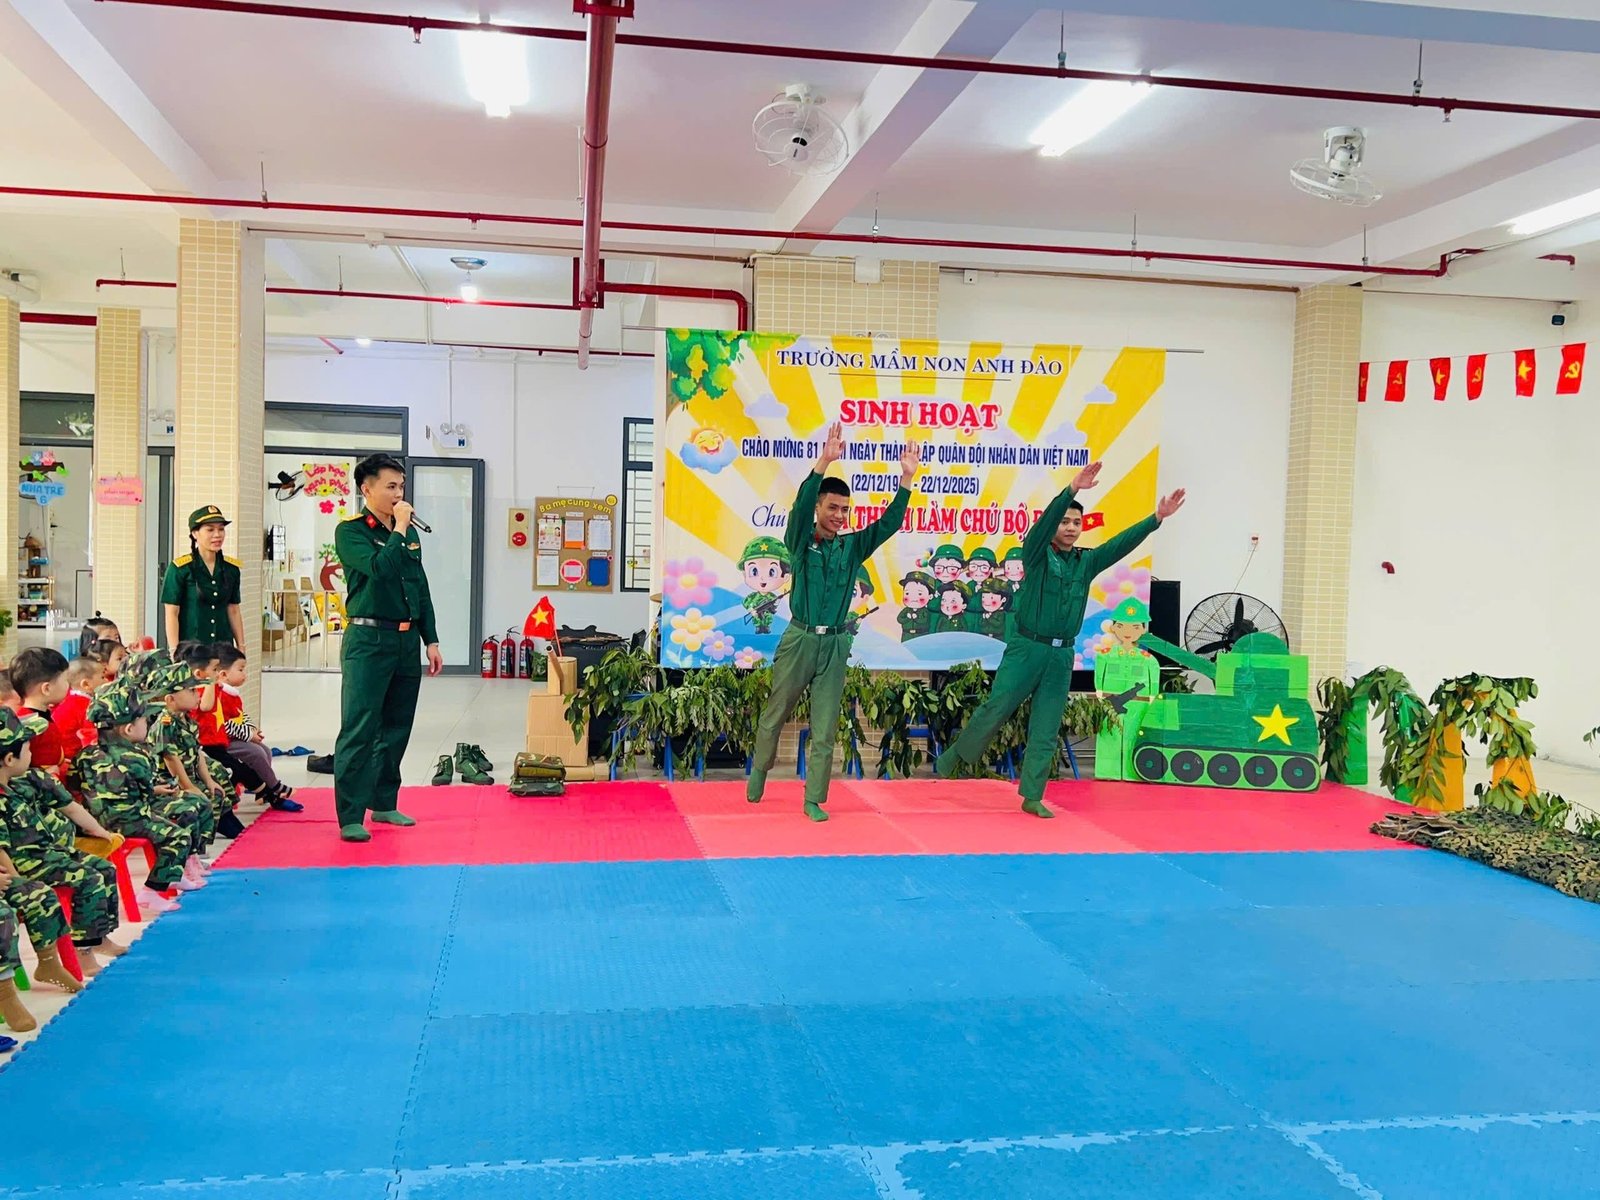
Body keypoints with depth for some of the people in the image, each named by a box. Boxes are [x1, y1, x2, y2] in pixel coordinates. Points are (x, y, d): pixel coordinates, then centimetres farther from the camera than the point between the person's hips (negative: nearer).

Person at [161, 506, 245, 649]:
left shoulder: (231, 569, 9)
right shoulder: (180, 568, -3)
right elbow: (171, 614, -4)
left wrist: (241, 648, 10)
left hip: (223, 647, 4)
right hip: (189, 647, -4)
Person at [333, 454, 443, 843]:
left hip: (407, 639, 7)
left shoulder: (409, 532, 15)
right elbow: (379, 569, -24)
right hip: (368, 639, -7)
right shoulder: (350, 531, -5)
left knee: (397, 729, 12)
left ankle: (384, 803, 24)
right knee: (359, 730, -7)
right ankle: (350, 816, -3)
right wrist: (399, 530, -14)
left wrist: (430, 640, 14)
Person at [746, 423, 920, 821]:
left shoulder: (853, 546, 7)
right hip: (799, 639, -2)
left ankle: (814, 800, 11)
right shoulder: (800, 541, -2)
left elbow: (890, 523, -2)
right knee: (775, 715, 11)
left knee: (824, 728, 3)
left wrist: (907, 479, -15)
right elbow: (800, 507, -20)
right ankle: (758, 772, 36)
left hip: (835, 645, 2)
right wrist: (823, 463, -33)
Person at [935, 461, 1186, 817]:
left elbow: (1122, 543, 1)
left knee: (1046, 730, 6)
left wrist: (1156, 518, -11)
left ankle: (1032, 797, 12)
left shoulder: (1086, 561, 9)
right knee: (995, 710, -4)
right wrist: (1073, 489, -33)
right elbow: (1045, 520, -19)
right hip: (1026, 648, -4)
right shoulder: (1035, 553, -3)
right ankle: (953, 757, 17)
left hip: (1063, 655, 4)